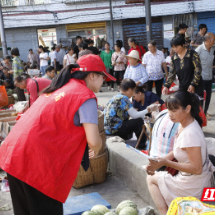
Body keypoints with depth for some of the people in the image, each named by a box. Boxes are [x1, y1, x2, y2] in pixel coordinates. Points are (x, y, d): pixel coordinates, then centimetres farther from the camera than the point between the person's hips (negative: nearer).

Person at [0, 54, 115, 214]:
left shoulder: (60, 88, 19)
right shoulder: (86, 96, -6)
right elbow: (93, 141, -15)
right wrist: (96, 149, 8)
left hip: (14, 153, 9)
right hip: (37, 161, -8)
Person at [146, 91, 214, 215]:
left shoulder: (190, 133, -30)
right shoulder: (183, 124, -1)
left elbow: (196, 169, -28)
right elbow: (177, 151, 9)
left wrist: (166, 162, -25)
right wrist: (160, 162, -7)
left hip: (194, 185, -9)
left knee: (151, 179, 6)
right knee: (152, 173, 21)